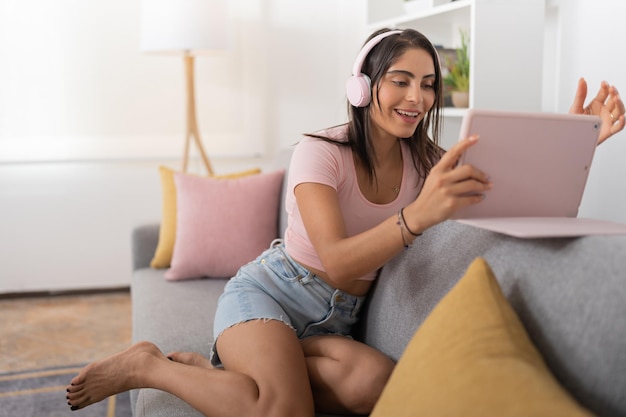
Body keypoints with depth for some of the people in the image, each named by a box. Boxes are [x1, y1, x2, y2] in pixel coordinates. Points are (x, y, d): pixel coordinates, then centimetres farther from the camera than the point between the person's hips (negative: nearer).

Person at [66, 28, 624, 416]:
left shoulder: (425, 160, 2)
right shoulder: (320, 152, -15)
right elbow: (336, 264, -29)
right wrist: (419, 214, -45)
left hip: (334, 322, 5)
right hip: (269, 292, -5)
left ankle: (232, 364, -7)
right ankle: (148, 366, -8)